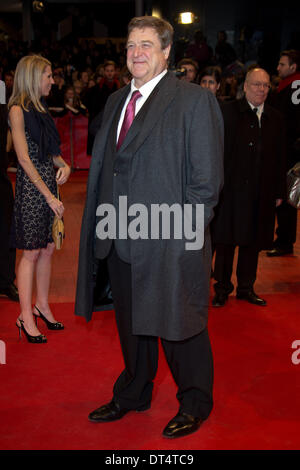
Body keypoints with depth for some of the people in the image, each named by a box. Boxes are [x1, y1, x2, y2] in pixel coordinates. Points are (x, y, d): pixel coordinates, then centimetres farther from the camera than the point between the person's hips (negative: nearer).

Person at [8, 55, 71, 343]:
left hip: (49, 183, 8)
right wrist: (48, 195, -16)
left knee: (48, 249, 11)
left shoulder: (40, 109, 14)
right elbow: (24, 158, -14)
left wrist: (63, 165, -1)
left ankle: (42, 306, 24)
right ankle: (26, 317, 7)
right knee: (31, 253, -2)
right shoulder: (18, 110, -10)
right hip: (30, 186, -8)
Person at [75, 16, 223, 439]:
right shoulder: (116, 101, 14)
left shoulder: (194, 100, -7)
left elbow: (206, 179, -10)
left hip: (170, 241, -6)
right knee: (131, 323, 19)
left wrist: (186, 230, -14)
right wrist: (105, 223, 8)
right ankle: (133, 395, 39)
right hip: (120, 240, 6)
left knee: (178, 323, 8)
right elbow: (102, 167, 16)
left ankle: (195, 403, 30)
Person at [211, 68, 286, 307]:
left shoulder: (276, 118, 10)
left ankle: (246, 287, 25)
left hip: (262, 195, 4)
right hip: (232, 190, -4)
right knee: (226, 242, 3)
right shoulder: (228, 112, -2)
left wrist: (279, 191, 8)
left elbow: (280, 158, 12)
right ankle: (222, 289, 17)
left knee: (253, 242, 11)